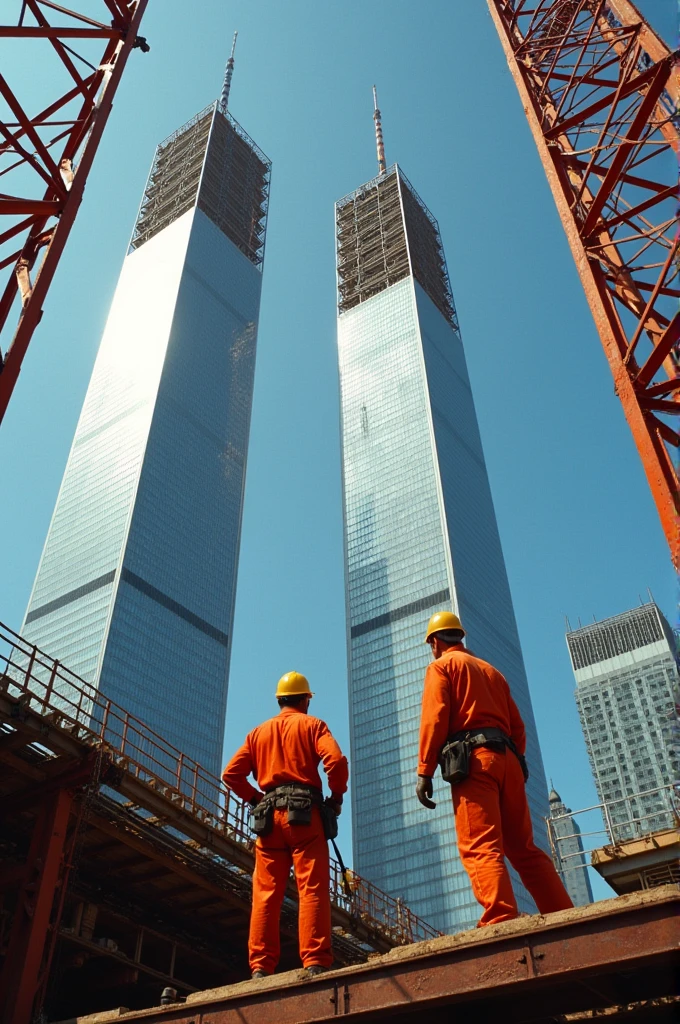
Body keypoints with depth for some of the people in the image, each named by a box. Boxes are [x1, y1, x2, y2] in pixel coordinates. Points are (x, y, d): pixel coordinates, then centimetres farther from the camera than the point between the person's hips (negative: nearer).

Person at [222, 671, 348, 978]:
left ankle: (261, 967, 0)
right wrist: (337, 797, 3)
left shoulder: (258, 732, 20)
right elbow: (336, 760, -10)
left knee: (265, 894, 3)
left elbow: (231, 774, 13)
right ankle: (315, 963, -13)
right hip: (304, 813, -4)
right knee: (313, 890, -6)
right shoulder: (312, 725, 8)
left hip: (269, 815, 4)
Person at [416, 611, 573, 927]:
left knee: (481, 848, -14)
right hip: (507, 759, 7)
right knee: (525, 849, 9)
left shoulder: (441, 666, 9)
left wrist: (424, 772, -9)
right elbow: (517, 725, 22)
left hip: (473, 759, -7)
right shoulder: (492, 671, 29)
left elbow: (434, 718, -6)